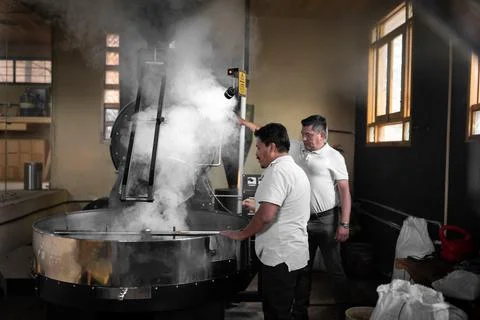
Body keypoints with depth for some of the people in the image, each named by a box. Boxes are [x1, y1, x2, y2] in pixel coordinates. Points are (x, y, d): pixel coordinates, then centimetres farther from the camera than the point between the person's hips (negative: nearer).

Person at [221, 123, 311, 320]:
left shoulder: (277, 171, -18)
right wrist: (258, 206, 26)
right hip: (296, 256, 10)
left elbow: (267, 215, -27)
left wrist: (241, 234, -14)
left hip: (279, 258, -10)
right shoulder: (296, 170, 15)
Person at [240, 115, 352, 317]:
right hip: (303, 219, 5)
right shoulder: (297, 148, 5)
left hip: (327, 220, -5)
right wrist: (247, 123, 4)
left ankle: (345, 310, 19)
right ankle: (300, 306, 33)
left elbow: (345, 191, -11)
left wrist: (344, 224, -16)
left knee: (335, 269, 3)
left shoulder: (334, 157, -9)